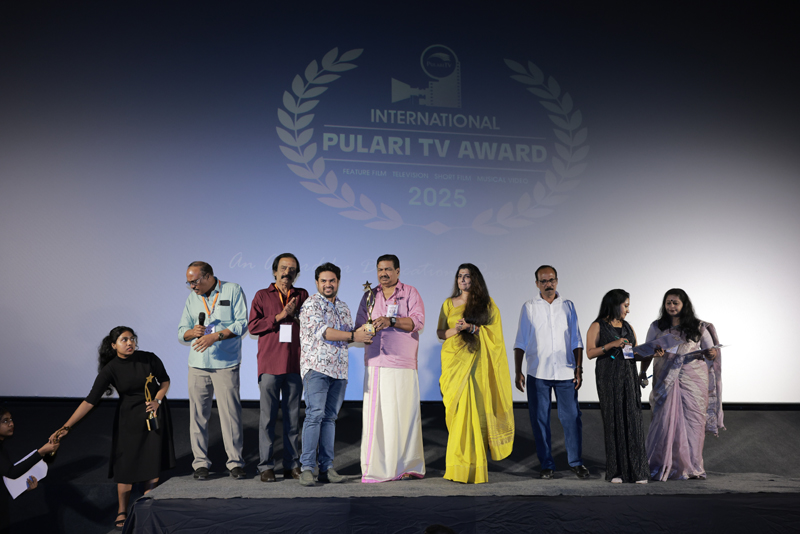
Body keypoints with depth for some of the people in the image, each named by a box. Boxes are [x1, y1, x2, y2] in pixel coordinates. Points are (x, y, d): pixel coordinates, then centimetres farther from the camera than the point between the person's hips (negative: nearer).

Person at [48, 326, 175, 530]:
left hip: (156, 414, 1)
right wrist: (66, 427, -25)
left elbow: (165, 381, 2)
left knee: (154, 460, 3)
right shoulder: (110, 370, -16)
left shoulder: (149, 359, -13)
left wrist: (157, 401, -16)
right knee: (127, 464, 0)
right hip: (129, 418, -1)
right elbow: (90, 401, -19)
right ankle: (122, 512, 19)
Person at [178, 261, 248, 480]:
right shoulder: (192, 298, 15)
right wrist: (193, 332, -8)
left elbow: (241, 324, -6)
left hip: (226, 364, -4)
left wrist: (215, 336, -16)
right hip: (197, 364, 4)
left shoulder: (233, 291, 1)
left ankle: (235, 462, 4)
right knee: (198, 412, 3)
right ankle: (200, 462, 13)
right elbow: (181, 331, 14)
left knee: (230, 412, -4)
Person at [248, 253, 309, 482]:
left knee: (293, 416, 5)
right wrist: (280, 316, -8)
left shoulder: (302, 295, 15)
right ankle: (266, 466, 6)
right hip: (270, 364, -2)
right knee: (268, 416, -1)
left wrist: (295, 313, -7)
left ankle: (292, 465, 11)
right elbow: (252, 326, -1)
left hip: (295, 364, 2)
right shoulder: (262, 296, 10)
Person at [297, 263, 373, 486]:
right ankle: (307, 467, -8)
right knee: (315, 414, -12)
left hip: (339, 370, 6)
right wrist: (353, 336, -19)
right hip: (317, 367, -6)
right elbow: (322, 331, -16)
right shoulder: (311, 304, -4)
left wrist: (362, 334, 3)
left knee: (330, 417, 7)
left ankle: (327, 467, 11)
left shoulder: (343, 307, 18)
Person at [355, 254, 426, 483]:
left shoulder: (410, 293, 7)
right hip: (375, 363, 3)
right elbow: (359, 327, 15)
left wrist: (391, 320, -19)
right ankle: (375, 467, 5)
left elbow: (418, 321, -7)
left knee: (404, 413, -5)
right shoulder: (369, 296, 18)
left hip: (402, 364, -3)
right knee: (374, 413, -2)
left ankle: (406, 466, 4)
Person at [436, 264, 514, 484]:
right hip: (453, 359, 2)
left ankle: (471, 466, -4)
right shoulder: (449, 304, 14)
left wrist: (471, 328, -14)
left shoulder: (486, 304, 8)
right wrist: (455, 330, -9)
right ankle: (457, 466, 5)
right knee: (455, 410, -2)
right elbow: (439, 332, 11)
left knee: (471, 409, -10)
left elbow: (493, 332, 1)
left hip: (474, 362, -2)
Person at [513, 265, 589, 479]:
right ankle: (546, 464, 15)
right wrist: (518, 372, -1)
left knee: (572, 417, 1)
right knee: (540, 419, 4)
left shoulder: (568, 306, 9)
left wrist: (579, 369, 2)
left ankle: (575, 462, 16)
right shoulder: (529, 308, 5)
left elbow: (576, 341, 10)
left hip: (565, 373, 1)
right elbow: (520, 343, 4)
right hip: (537, 374, -1)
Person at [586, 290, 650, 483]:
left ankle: (637, 470, 1)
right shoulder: (598, 326, 0)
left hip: (628, 377, 4)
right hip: (609, 379, -4)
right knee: (613, 421, -2)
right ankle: (616, 471, 4)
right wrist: (612, 344, -16)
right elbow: (590, 353, -7)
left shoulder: (628, 327, 15)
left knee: (633, 420, -1)